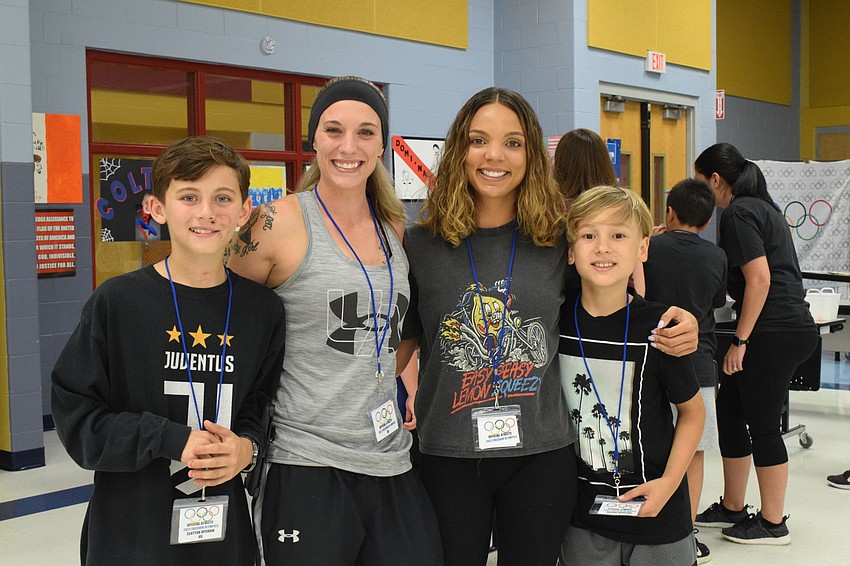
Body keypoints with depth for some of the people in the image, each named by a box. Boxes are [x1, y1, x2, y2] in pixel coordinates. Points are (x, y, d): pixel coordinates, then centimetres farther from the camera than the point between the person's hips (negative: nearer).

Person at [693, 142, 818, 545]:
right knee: (730, 414, 15)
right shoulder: (761, 206, 18)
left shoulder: (738, 213, -11)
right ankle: (732, 509, 25)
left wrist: (741, 340, -16)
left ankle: (773, 524, 13)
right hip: (792, 327, 10)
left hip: (774, 332, -10)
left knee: (762, 424, 0)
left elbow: (759, 279, -19)